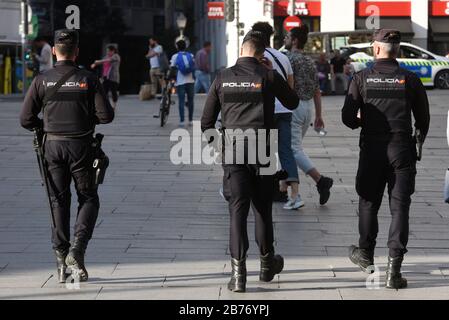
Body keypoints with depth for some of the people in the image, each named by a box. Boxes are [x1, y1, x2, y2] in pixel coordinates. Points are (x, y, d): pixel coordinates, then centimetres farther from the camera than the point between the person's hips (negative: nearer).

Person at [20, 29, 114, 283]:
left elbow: (26, 119, -3)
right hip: (81, 147, -2)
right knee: (89, 200, 10)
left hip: (53, 147, 2)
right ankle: (77, 252, -8)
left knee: (59, 203, 10)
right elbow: (106, 115, -9)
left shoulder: (42, 81, -2)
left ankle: (61, 260, 8)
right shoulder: (88, 80, -6)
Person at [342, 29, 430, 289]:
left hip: (372, 148, 1)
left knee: (369, 203, 18)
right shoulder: (410, 79, -3)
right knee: (399, 207, -1)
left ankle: (366, 255, 35)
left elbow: (348, 118, -5)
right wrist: (418, 143, 20)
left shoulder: (362, 78, -3)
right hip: (402, 150, -1)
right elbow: (423, 119, 1)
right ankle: (394, 269, -8)